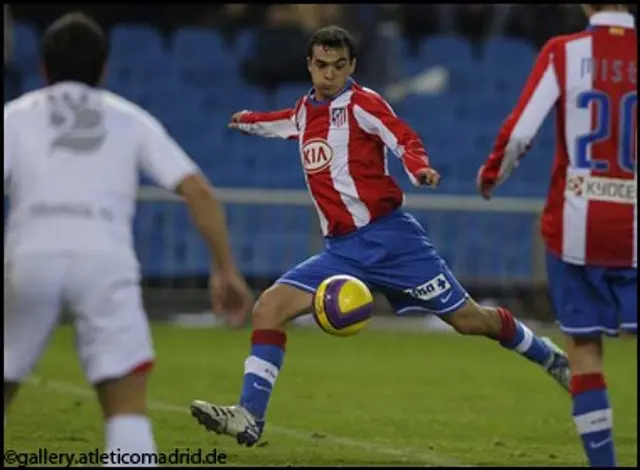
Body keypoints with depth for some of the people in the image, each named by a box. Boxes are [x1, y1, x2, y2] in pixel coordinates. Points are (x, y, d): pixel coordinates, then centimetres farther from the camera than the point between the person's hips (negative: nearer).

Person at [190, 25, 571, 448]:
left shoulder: (360, 103, -6)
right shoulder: (305, 111, 13)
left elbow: (405, 139, -18)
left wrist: (419, 168, -36)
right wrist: (248, 122, 45)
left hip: (388, 236, -6)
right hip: (341, 250, 6)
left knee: (468, 319, -3)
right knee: (269, 308, -9)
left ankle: (549, 357, 21)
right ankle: (250, 418, -11)